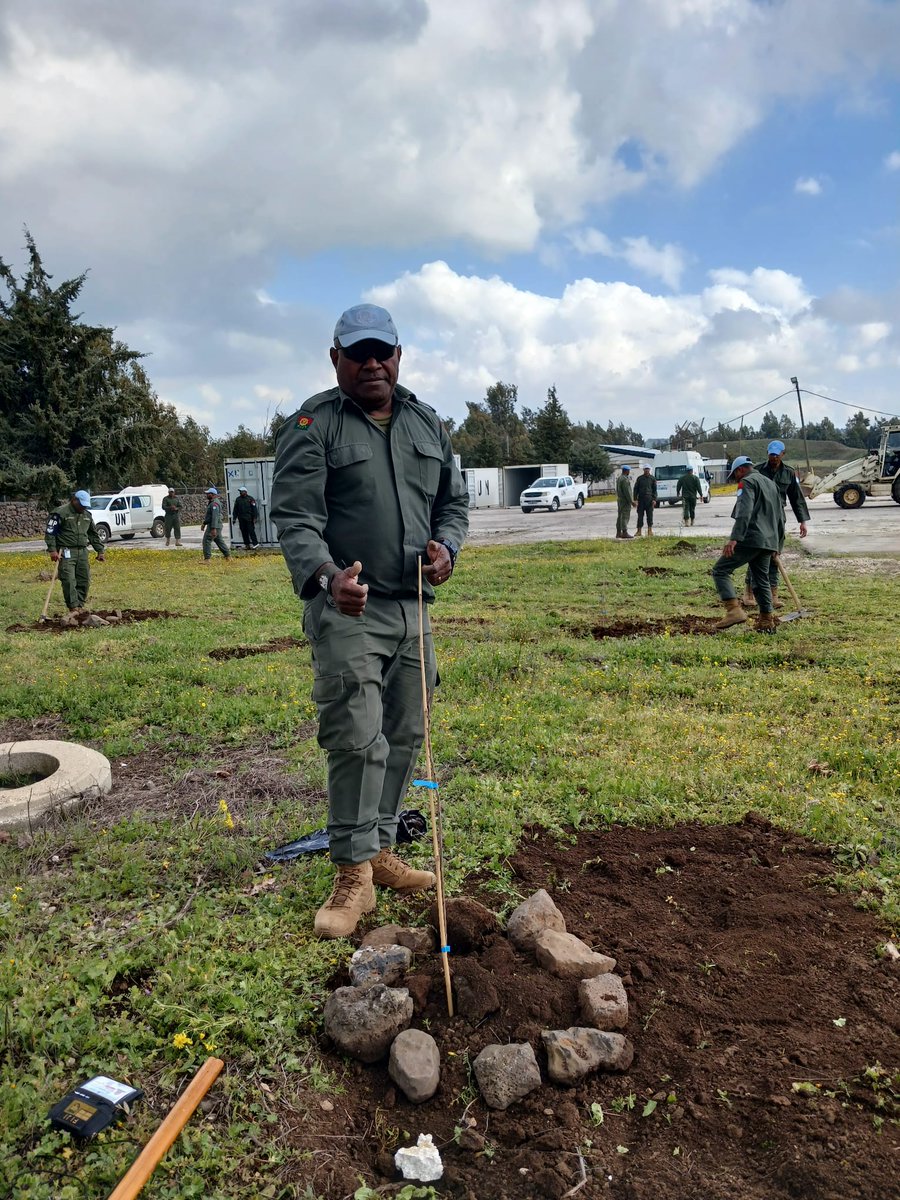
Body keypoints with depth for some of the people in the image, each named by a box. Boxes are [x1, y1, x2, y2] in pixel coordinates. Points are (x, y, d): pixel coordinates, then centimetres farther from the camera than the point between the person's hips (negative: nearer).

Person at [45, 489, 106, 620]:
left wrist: (100, 551, 19)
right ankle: (73, 608, -15)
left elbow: (94, 534, 24)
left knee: (84, 581, 4)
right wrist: (52, 550, -17)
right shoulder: (60, 513, -6)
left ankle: (80, 606, 13)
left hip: (82, 552, 7)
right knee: (69, 581, -13)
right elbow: (50, 532, -9)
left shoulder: (87, 515, 16)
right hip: (66, 552, -7)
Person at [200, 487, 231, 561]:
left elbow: (215, 516, -25)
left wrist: (213, 528, -30)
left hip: (214, 526, -11)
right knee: (219, 541, 15)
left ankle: (207, 559, -10)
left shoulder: (214, 503, -18)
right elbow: (209, 515, 27)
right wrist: (204, 523, 27)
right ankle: (228, 556, 20)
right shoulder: (211, 502, 17)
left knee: (206, 541, -10)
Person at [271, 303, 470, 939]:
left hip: (413, 606, 6)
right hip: (347, 607, -6)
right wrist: (326, 575, -33)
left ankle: (380, 848, 27)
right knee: (357, 738, -10)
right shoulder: (313, 424, -4)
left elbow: (454, 501, 20)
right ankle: (354, 874, 4)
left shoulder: (427, 423, 14)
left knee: (405, 736, 11)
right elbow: (295, 517, -14)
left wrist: (446, 547, -2)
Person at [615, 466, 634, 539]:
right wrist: (631, 501, -19)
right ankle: (624, 532, -10)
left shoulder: (619, 478, 15)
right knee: (625, 516, -9)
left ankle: (618, 533, 11)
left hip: (619, 500, 10)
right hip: (625, 500, -10)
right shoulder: (625, 479, -16)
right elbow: (627, 491, -21)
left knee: (620, 516, 10)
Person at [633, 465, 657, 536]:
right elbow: (636, 489, 7)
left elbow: (654, 490, 7)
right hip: (641, 499, 0)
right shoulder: (639, 478, 7)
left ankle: (650, 530, 7)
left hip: (649, 499, 0)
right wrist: (635, 499, -2)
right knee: (640, 515, 1)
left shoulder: (652, 478, 6)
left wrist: (654, 499, -3)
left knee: (650, 515, 0)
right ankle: (639, 531, 5)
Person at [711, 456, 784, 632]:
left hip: (750, 539, -9)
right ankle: (767, 621, 16)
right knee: (762, 580, 15)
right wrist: (776, 543, 34)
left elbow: (744, 512, -19)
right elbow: (780, 516, 29)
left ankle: (734, 610, -23)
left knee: (720, 571, -8)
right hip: (768, 542, 9)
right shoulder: (770, 483, 26)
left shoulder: (747, 482, -2)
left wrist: (734, 538, -27)